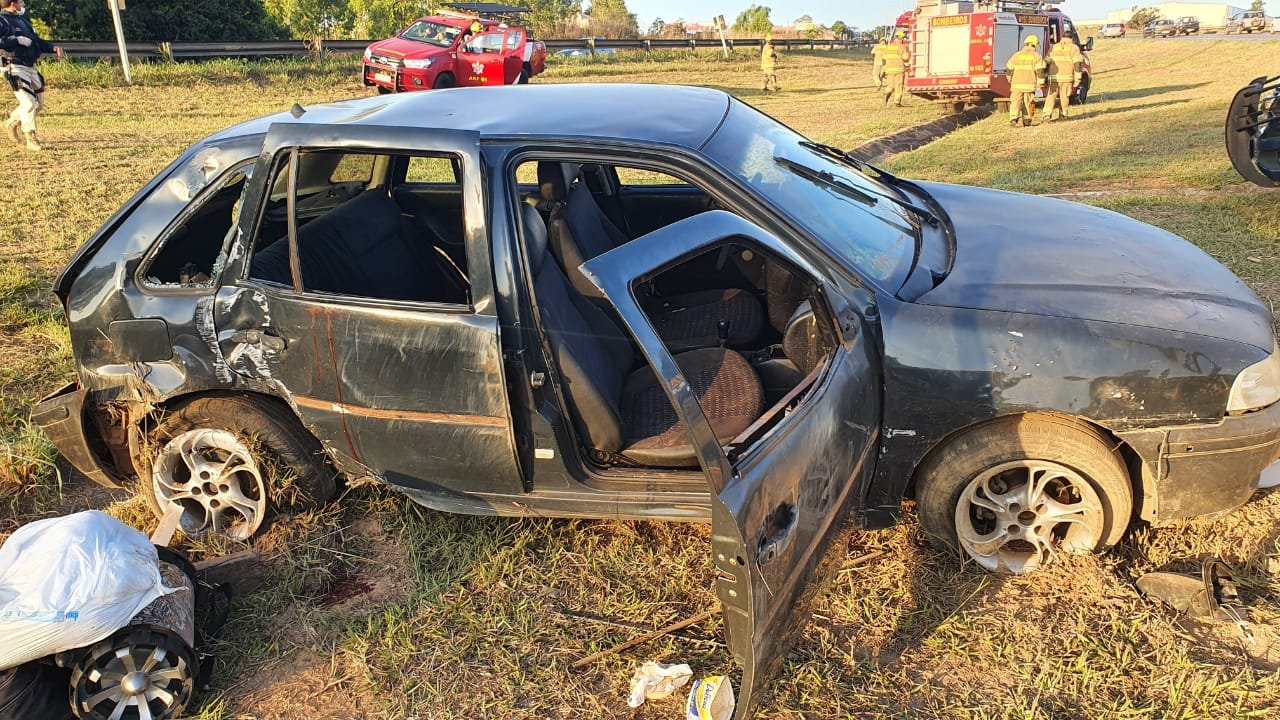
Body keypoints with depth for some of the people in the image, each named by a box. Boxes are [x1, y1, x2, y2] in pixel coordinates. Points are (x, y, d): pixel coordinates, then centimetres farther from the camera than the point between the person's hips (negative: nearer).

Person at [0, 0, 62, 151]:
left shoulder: (22, 20, 18)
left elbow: (36, 41, 23)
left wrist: (53, 48, 9)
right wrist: (17, 40, -24)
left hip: (31, 67, 9)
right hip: (16, 69, -9)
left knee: (39, 104, 16)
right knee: (28, 103, -14)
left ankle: (12, 123, 35)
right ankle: (31, 140, -7)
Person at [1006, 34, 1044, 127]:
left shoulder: (1017, 55, 6)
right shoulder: (1036, 55, 0)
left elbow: (1010, 69, 11)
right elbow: (1040, 71, -7)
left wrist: (1010, 79, 27)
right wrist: (1040, 83, -1)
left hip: (1017, 84, 0)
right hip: (1030, 84, 0)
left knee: (1016, 102, -2)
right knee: (1028, 102, 13)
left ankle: (1013, 119, -21)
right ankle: (1027, 120, 19)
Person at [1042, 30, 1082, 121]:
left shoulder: (1053, 47, 13)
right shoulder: (1073, 48, 3)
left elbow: (1046, 62, 11)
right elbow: (1077, 63, -4)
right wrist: (1077, 78, -4)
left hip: (1053, 77, 2)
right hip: (1067, 77, -2)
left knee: (1051, 96, 2)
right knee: (1065, 96, 9)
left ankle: (1047, 115, -13)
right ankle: (1064, 114, 18)